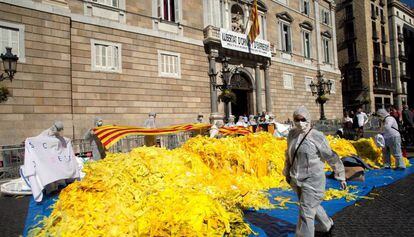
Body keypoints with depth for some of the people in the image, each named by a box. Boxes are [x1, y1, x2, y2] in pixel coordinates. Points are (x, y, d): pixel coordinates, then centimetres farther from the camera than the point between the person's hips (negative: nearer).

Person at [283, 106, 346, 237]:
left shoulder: (317, 137, -17)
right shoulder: (292, 134, 0)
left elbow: (332, 157, -8)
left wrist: (341, 176, 0)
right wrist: (287, 172, 20)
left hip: (312, 180, -7)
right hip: (296, 180, 7)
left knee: (306, 212, -4)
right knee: (312, 205, 26)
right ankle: (327, 226, 52)